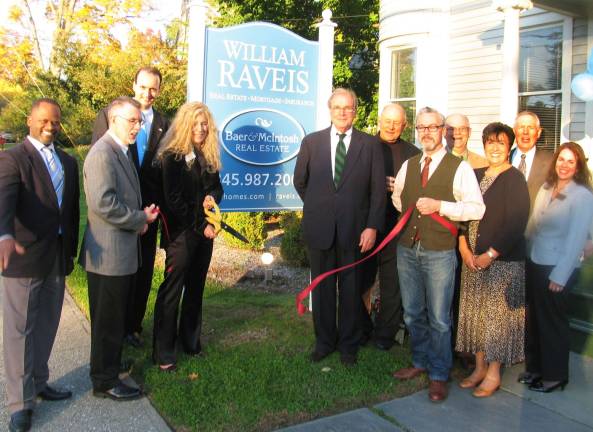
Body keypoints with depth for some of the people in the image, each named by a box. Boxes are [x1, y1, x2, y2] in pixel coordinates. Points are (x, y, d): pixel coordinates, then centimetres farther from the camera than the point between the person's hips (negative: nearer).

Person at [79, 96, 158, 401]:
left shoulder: (121, 152, 15)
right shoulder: (103, 153, -19)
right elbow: (103, 203, -27)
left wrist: (140, 216, 5)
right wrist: (140, 218, -15)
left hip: (122, 251, 10)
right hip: (108, 253, -10)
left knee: (114, 317, 22)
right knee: (108, 320, 3)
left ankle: (110, 363, 39)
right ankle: (105, 382, 17)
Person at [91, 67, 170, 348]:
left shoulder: (163, 124, 6)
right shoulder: (108, 115, -1)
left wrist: (156, 205, -7)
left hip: (146, 209, 2)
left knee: (142, 271, 11)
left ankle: (132, 325, 27)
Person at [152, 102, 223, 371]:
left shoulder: (209, 156, 7)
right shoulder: (172, 157, -10)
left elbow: (217, 187, 16)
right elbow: (174, 200, -13)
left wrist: (212, 197, -8)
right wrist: (200, 226, -12)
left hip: (205, 232, 6)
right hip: (181, 233, -6)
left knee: (196, 289, 14)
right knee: (172, 291, 0)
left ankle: (190, 341, 28)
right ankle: (163, 352, 10)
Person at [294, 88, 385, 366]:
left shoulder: (370, 145, 1)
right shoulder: (311, 142, 4)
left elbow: (378, 189, -2)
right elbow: (300, 182, 14)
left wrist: (372, 226, -8)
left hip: (354, 229, -1)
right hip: (319, 228, 1)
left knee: (351, 288, 9)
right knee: (322, 287, 11)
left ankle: (349, 345, 26)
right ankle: (324, 341, 28)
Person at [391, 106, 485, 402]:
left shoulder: (459, 168, -6)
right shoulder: (408, 166, 10)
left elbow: (476, 209, -12)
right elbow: (397, 198, 25)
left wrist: (439, 206, -19)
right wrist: (413, 210, 10)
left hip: (439, 253, -5)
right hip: (407, 249, 5)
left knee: (439, 319, 4)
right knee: (413, 313, 16)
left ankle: (439, 375, 19)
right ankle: (420, 361, 34)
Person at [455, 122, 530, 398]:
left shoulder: (514, 179, -8)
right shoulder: (476, 175, 9)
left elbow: (517, 223, -14)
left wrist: (491, 254, -15)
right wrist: (464, 248, -4)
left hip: (503, 260, -6)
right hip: (472, 258, 6)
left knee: (497, 315, 2)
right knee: (474, 313, 11)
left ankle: (493, 374, 16)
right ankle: (479, 367, 26)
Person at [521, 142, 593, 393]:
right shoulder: (545, 188, 7)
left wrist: (560, 276, -14)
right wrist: (527, 255, 2)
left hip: (558, 268, -5)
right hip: (534, 263, 5)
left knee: (552, 321, 7)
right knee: (534, 318, 14)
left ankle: (555, 375, 24)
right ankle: (534, 367, 31)